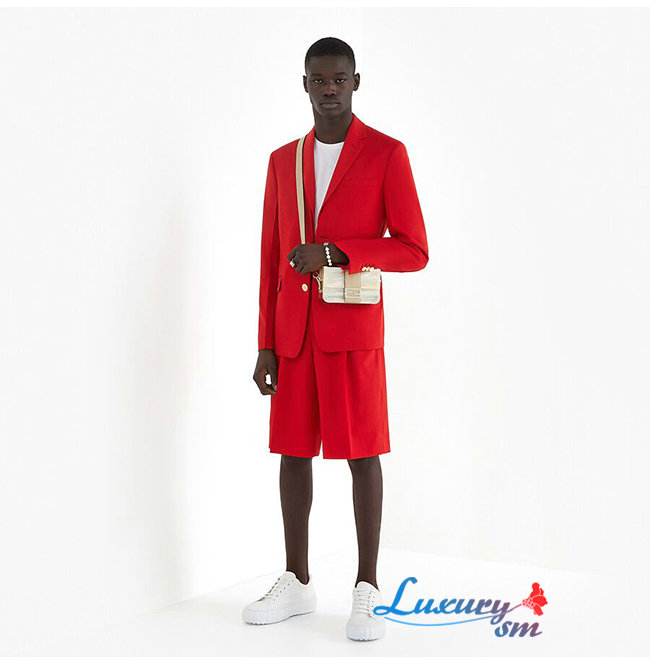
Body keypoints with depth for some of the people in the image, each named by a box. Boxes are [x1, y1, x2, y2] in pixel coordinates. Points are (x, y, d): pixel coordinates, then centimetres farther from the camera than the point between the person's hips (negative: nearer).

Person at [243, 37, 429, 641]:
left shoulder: (387, 154, -3)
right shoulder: (283, 161, 11)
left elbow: (414, 252, -7)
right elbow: (272, 259, 11)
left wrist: (332, 252, -18)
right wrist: (265, 345, 6)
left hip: (353, 328, -4)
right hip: (294, 331, 4)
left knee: (361, 450, -2)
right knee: (293, 448, 6)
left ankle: (366, 590, 7)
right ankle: (297, 582, 18)